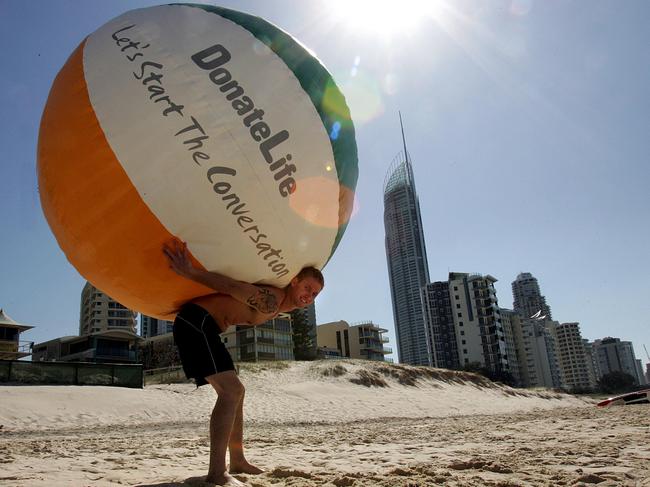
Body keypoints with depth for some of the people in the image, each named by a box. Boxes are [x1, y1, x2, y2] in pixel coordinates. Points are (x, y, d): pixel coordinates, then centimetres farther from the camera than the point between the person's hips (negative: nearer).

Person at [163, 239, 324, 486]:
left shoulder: (276, 308, 12)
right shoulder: (272, 300, -19)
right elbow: (232, 287, -28)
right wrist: (190, 272, -34)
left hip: (204, 325, 11)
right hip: (196, 320, -11)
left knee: (235, 391, 15)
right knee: (230, 390, -19)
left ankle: (237, 460, 25)